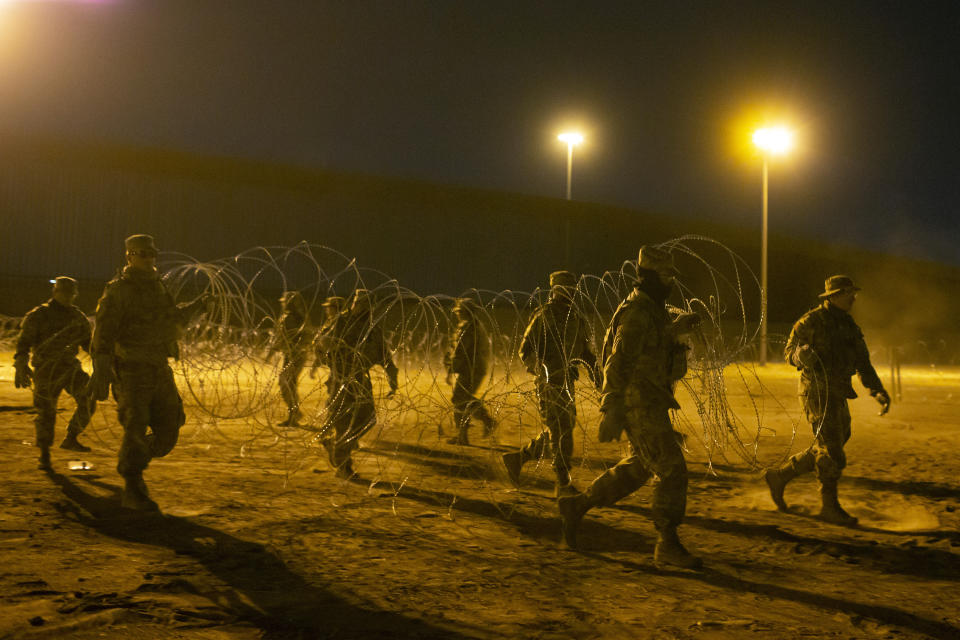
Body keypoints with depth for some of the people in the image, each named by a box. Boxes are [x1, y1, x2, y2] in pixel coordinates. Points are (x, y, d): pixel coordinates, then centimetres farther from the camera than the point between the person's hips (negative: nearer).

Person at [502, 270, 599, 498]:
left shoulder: (576, 319, 14)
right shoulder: (543, 317, -8)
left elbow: (585, 351, 21)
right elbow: (525, 351, -9)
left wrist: (595, 374, 6)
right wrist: (542, 368, -24)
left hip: (567, 383, 8)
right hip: (549, 383, -8)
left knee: (560, 430, 11)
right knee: (561, 432, -9)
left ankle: (517, 459, 25)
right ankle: (563, 485, -1)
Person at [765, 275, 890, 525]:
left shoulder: (849, 326, 14)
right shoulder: (812, 321, -8)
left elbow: (863, 364, 16)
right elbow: (789, 350, -7)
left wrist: (878, 391, 4)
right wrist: (802, 355, -31)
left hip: (837, 395, 8)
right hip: (817, 392, -8)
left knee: (824, 451, 12)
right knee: (832, 451, -8)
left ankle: (779, 476, 25)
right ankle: (829, 506, 4)